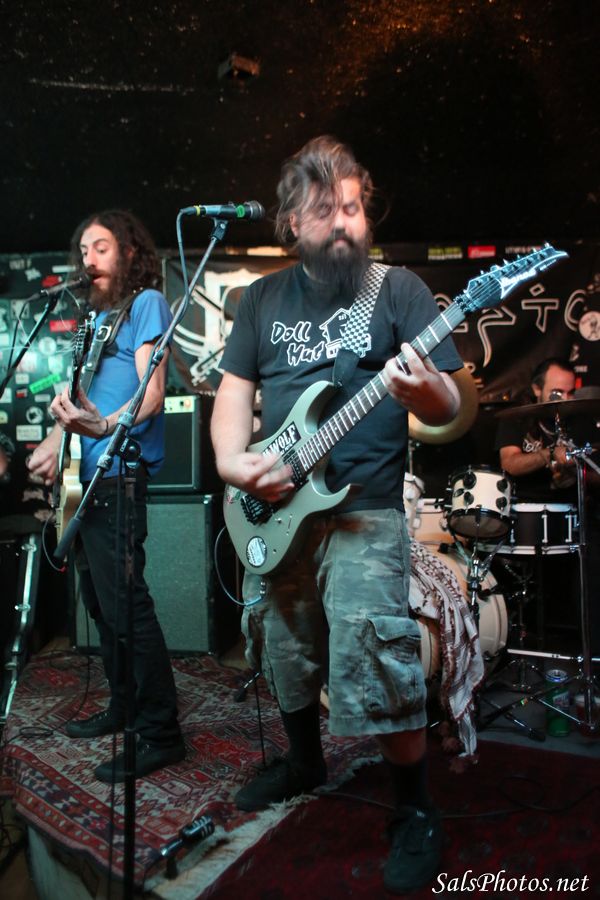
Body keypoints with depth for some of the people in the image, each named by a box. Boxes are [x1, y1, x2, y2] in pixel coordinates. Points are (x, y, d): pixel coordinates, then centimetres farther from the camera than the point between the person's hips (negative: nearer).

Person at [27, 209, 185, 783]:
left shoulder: (147, 302, -4)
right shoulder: (99, 314, 21)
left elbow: (151, 392, -17)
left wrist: (104, 428, -34)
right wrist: (56, 441, 11)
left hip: (119, 473, -10)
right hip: (86, 476, 10)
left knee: (124, 602, -11)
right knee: (99, 600, 15)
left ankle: (160, 734, -1)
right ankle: (123, 705, 30)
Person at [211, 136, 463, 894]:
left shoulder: (398, 288, 0)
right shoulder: (263, 297, 11)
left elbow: (448, 408, -5)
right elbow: (234, 387, 12)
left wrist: (428, 392, -28)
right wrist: (232, 461, -6)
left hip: (363, 512, -4)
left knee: (372, 653, -15)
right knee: (280, 650, 16)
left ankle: (416, 811, 11)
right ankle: (305, 759, 44)